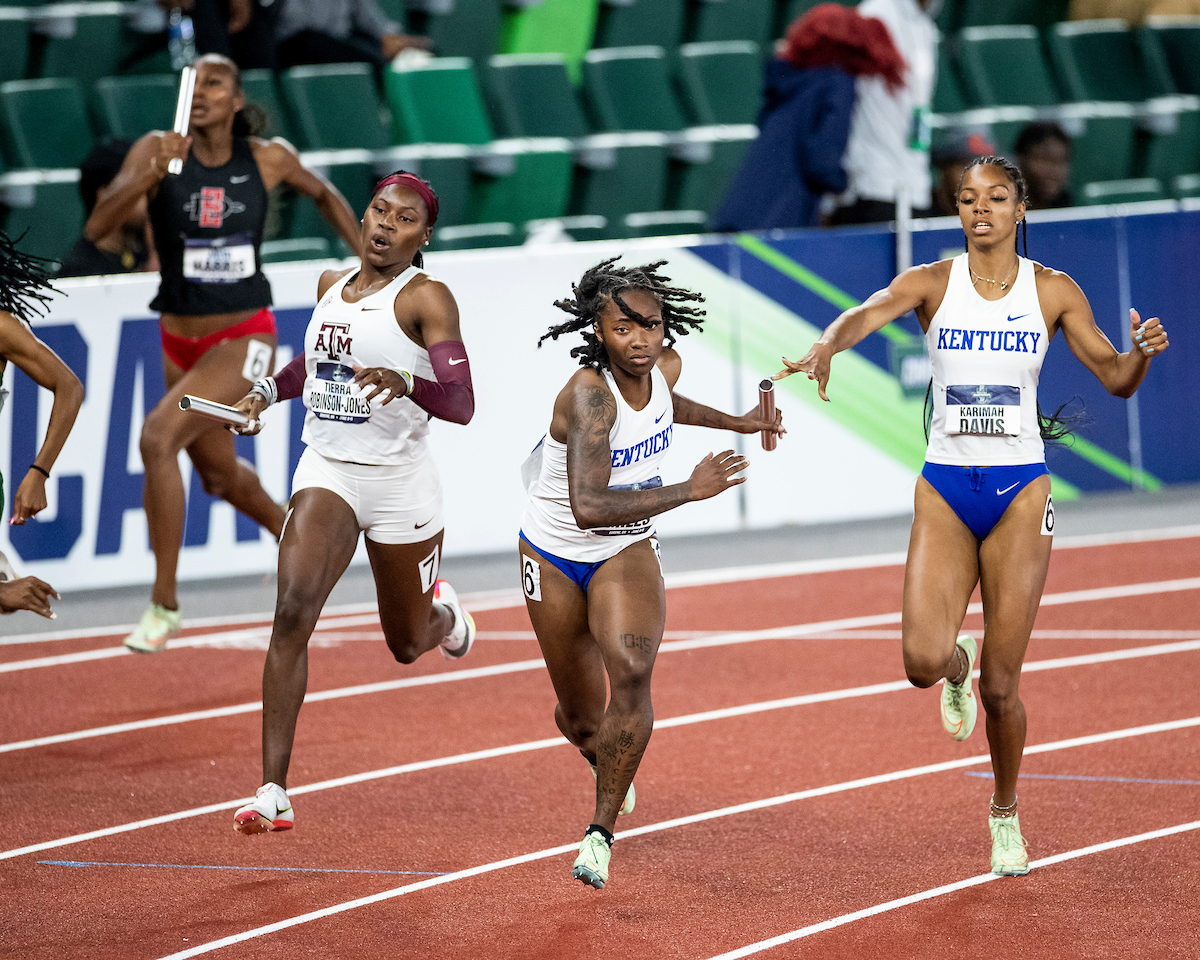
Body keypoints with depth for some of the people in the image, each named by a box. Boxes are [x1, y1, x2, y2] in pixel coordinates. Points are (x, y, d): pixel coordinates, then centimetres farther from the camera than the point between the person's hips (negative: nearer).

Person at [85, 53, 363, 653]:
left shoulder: (269, 159, -7)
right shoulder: (158, 152, -9)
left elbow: (323, 194, 16)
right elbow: (97, 227, -21)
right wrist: (150, 174, -36)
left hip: (244, 339, -4)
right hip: (181, 341, 4)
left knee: (158, 436, -26)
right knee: (219, 475, 22)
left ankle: (164, 604, -18)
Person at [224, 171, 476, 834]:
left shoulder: (426, 298, -10)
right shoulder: (331, 284, 8)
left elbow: (461, 405, -21)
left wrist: (406, 382, -39)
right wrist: (268, 389, 13)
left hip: (399, 482, -3)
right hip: (325, 473, 3)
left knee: (407, 644, 14)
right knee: (293, 611, -21)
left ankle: (443, 612, 56)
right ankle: (273, 793, -24)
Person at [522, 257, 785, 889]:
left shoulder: (665, 367, -11)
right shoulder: (590, 393, -32)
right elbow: (588, 507, -44)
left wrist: (737, 423, 18)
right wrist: (690, 490, -42)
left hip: (627, 552, 3)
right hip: (556, 553, -3)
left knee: (631, 672, -26)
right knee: (581, 718, 12)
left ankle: (601, 833, -17)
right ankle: (603, 759, 51)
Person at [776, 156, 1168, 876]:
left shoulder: (1053, 291, 2)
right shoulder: (932, 283, -1)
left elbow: (1117, 379, 4)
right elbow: (870, 312, -21)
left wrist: (1142, 353, -19)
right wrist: (826, 346, -43)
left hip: (1021, 491, 0)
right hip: (946, 490, 0)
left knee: (1001, 684, -2)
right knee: (924, 662, -17)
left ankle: (1006, 814, 23)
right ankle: (958, 667, 23)